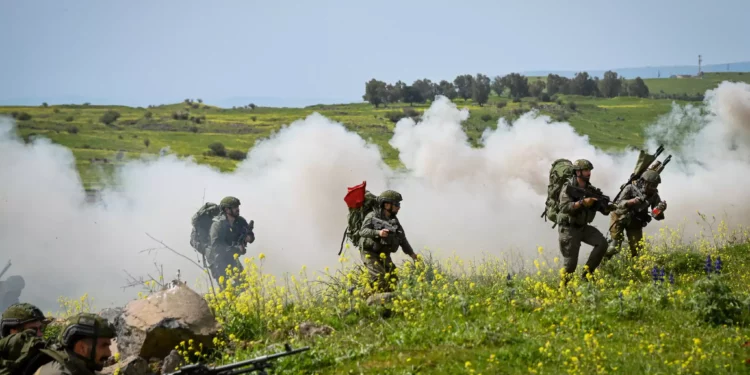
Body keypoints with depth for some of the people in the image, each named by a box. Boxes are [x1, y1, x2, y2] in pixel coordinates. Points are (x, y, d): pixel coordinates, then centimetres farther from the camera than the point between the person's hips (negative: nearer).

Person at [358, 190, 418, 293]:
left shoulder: (394, 220, 10)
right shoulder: (373, 216, -12)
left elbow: (402, 239, 16)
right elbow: (363, 231, -26)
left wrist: (412, 254, 5)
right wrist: (378, 232, -42)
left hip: (384, 254, 7)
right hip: (370, 253, -7)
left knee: (393, 278, 0)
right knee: (380, 278, -22)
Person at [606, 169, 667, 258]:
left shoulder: (654, 196, -15)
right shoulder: (630, 188, -24)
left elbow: (657, 216, -19)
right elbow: (619, 204, -31)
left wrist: (660, 210, -43)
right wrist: (631, 201, -50)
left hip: (635, 222, 3)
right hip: (620, 217, -3)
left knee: (636, 248, -4)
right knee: (614, 248, -10)